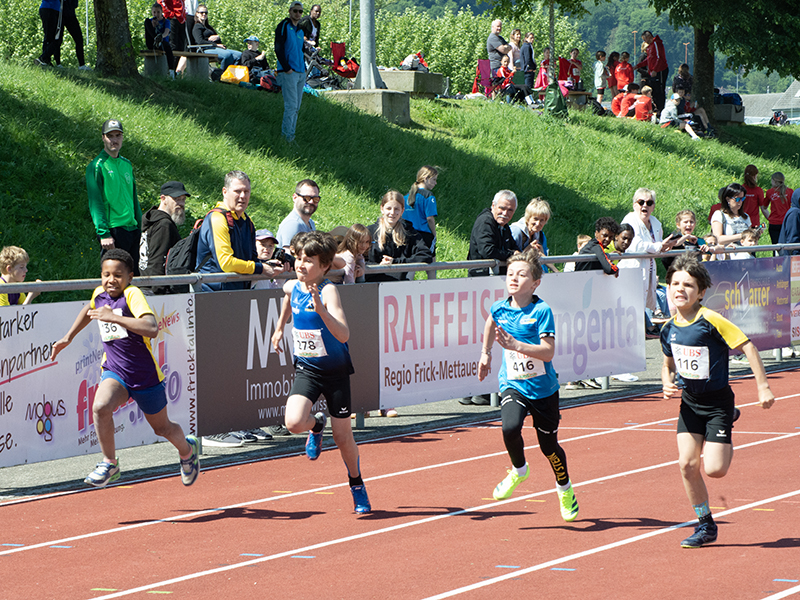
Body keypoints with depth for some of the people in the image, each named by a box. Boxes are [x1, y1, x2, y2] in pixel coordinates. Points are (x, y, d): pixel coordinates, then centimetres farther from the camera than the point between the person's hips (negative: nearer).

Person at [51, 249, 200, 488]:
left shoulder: (132, 295, -20)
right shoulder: (99, 294, 0)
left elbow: (151, 328, -37)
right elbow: (89, 310, 27)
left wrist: (113, 317, -38)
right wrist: (68, 337, 25)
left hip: (145, 375, -4)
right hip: (114, 371, 4)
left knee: (162, 428, 15)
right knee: (100, 408, -27)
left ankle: (187, 449, 49)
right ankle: (110, 463, -9)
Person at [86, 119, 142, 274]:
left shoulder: (127, 164, 17)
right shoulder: (97, 166, -5)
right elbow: (95, 203, -11)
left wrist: (141, 228, 16)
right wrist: (103, 233, -19)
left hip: (133, 228, 7)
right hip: (114, 230, -7)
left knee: (135, 274, 6)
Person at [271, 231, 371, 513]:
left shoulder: (328, 291, -22)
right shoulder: (291, 287, -4)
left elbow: (343, 335, -34)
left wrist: (320, 309, -46)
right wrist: (280, 327, 26)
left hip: (335, 371, -4)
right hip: (306, 369, 4)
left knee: (343, 436, 5)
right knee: (294, 422, -22)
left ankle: (357, 485, 30)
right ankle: (317, 425, 14)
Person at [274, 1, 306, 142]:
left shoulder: (300, 31, 18)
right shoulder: (283, 26, -5)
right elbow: (278, 49, -12)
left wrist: (304, 68, 13)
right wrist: (286, 68, -17)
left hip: (300, 73, 8)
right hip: (288, 73, -8)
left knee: (296, 108, 7)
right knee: (291, 105, -13)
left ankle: (286, 134, 11)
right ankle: (288, 136, -12)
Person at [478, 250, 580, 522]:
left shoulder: (542, 311, -17)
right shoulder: (499, 308, -3)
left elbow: (548, 352, -24)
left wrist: (516, 345, -34)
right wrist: (486, 353, 27)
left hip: (543, 388, -2)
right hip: (512, 384, 2)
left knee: (549, 445, 10)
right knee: (510, 427, -26)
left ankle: (564, 488, 39)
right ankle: (519, 470, 5)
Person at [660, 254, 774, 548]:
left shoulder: (711, 321, -20)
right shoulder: (669, 328, -1)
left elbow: (748, 347, -16)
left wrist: (763, 386, -16)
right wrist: (667, 384, -5)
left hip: (718, 402, -5)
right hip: (689, 403, 5)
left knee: (714, 469, -12)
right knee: (687, 465, -5)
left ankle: (726, 442, 25)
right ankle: (705, 525, 12)